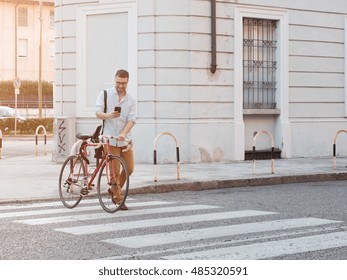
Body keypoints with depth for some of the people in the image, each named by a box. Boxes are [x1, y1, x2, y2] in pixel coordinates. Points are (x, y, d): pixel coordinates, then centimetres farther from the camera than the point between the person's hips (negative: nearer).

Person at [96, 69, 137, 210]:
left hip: (125, 139, 3)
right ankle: (119, 199, 8)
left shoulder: (131, 100, 7)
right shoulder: (104, 94, 2)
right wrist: (109, 115, -30)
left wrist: (123, 134, -23)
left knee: (129, 169, 4)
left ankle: (114, 190, 27)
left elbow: (131, 119, -5)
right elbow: (98, 113, -7)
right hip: (110, 139, -3)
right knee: (115, 171, -4)